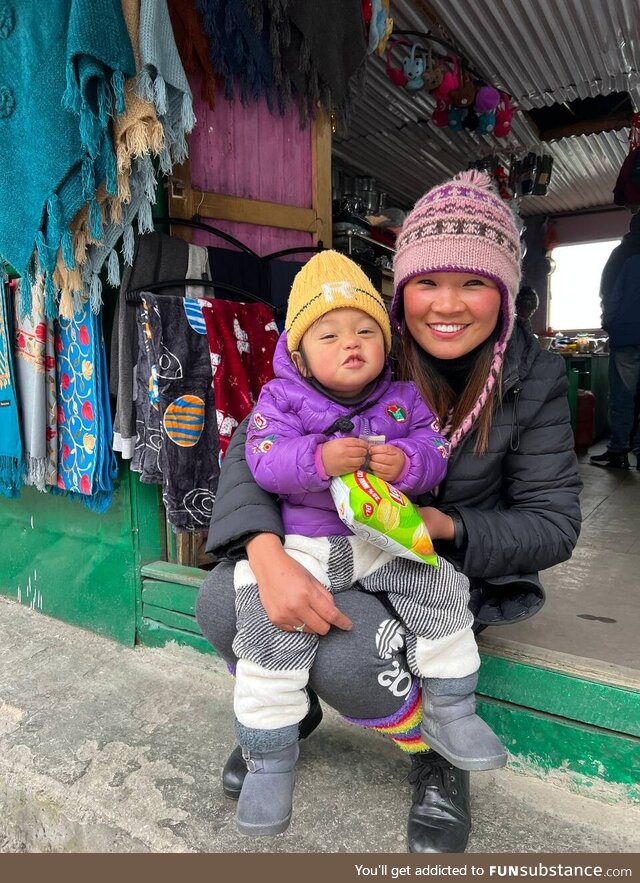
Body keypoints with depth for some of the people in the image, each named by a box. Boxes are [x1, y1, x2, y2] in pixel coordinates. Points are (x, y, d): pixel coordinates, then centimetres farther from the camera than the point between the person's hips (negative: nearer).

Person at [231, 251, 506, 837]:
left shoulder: (403, 398, 4)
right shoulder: (281, 398, -5)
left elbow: (434, 449, -2)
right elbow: (265, 460, -16)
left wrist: (405, 461, -25)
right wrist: (320, 459, -33)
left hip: (381, 539, 3)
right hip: (300, 541, -2)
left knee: (440, 587, -10)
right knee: (271, 625, -19)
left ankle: (449, 712, 14)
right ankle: (271, 758, 5)